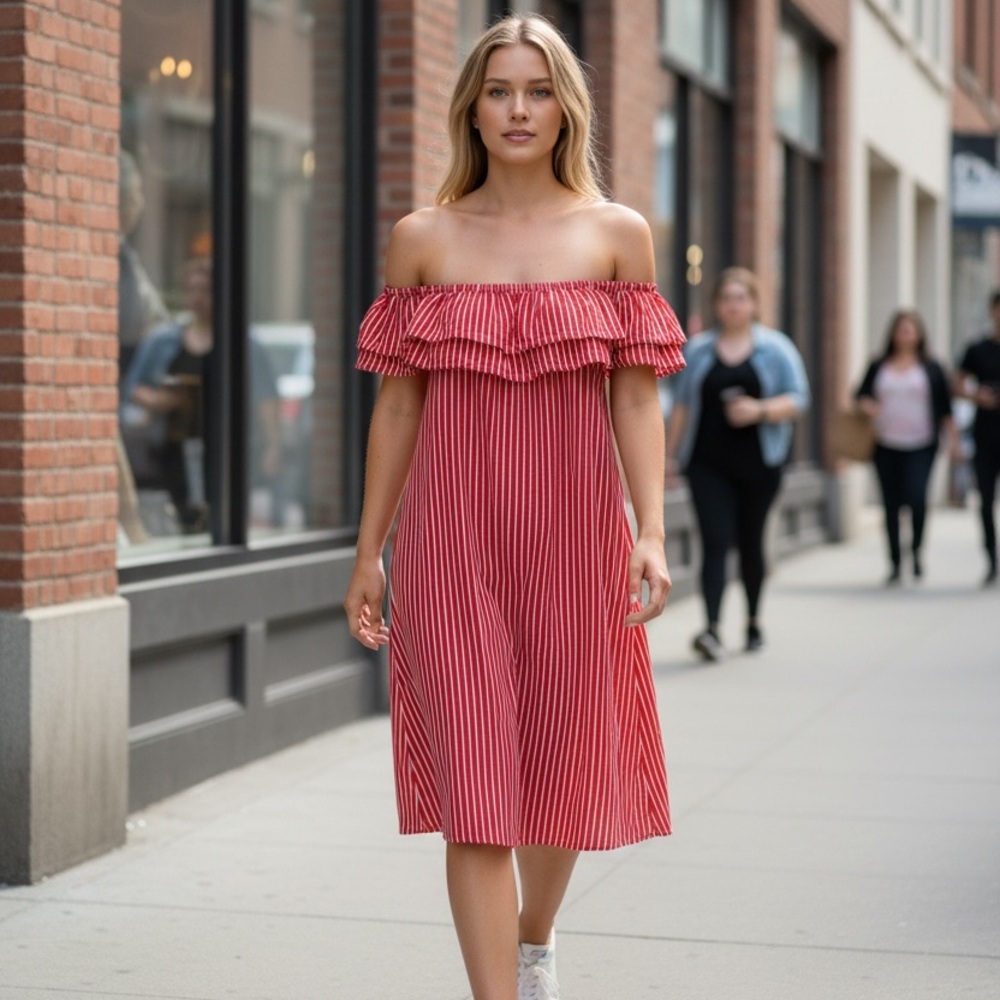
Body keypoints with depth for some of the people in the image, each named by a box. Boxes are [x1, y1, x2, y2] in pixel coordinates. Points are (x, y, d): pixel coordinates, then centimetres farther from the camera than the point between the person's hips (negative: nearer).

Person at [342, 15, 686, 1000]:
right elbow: (397, 404, 7)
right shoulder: (422, 238, 5)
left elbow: (636, 400, 1)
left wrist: (651, 534, -11)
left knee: (562, 769, 12)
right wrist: (368, 553, 7)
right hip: (453, 538, -1)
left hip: (573, 532, 1)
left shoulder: (618, 235, 4)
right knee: (474, 784, -6)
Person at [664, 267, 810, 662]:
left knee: (750, 541, 9)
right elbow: (681, 405, 11)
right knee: (716, 541, -11)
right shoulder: (698, 349, 8)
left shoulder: (775, 348, 4)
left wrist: (760, 410, -18)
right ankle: (712, 628, -21)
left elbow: (797, 399, -1)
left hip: (757, 465, 0)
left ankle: (753, 621, 27)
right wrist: (671, 455, 7)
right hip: (708, 463, 0)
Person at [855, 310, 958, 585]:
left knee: (917, 497, -18)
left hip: (921, 447, -2)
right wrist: (867, 405, -7)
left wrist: (952, 437, 0)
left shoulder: (931, 368, 5)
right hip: (886, 446, 2)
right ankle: (895, 563, 12)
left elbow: (945, 407, 6)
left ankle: (916, 550, 6)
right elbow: (860, 395, 15)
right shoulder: (879, 366, 9)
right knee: (891, 505, 3)